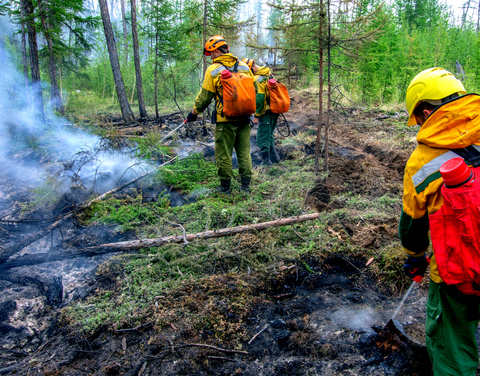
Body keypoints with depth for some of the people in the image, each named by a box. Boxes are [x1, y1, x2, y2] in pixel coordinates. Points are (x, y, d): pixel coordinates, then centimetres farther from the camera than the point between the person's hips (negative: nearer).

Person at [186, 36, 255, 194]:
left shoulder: (213, 70, -6)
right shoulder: (244, 67, 8)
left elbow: (204, 97, -3)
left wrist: (194, 112, 10)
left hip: (225, 120, -5)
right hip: (244, 118, 5)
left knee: (224, 154, 5)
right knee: (244, 152, 12)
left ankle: (225, 187, 12)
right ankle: (246, 185, 16)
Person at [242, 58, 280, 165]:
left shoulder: (257, 79, -19)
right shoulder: (269, 73, 9)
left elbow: (259, 99, -22)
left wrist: (256, 115, -15)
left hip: (266, 113, -9)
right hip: (274, 111, 9)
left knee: (263, 138, 0)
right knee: (269, 135, 22)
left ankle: (266, 161, 5)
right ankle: (274, 157, 28)